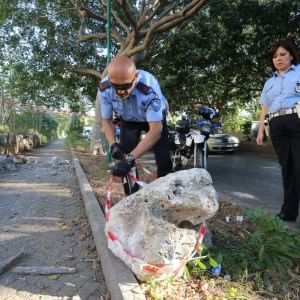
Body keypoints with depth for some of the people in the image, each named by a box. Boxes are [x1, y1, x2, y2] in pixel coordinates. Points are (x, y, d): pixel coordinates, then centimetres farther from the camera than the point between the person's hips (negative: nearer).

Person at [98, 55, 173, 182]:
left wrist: (130, 158, -47)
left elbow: (156, 129, -41)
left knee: (164, 162, -13)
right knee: (125, 161, -11)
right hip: (128, 120, 3)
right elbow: (106, 120, -13)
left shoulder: (149, 87, -42)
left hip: (154, 119, -2)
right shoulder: (104, 88, -30)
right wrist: (113, 144, -30)